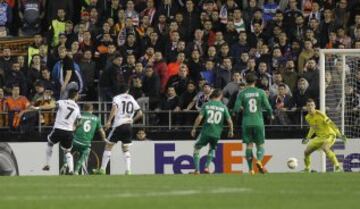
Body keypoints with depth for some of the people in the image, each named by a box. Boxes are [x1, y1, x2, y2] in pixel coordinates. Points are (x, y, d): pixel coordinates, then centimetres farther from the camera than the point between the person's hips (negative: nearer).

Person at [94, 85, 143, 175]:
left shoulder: (117, 98, 3)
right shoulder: (132, 99, 15)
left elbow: (114, 108, -17)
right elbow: (140, 113, 14)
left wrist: (109, 121, -19)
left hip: (118, 125, -4)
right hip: (129, 126, 4)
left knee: (108, 146, 5)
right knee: (126, 149, 15)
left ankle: (102, 169, 2)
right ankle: (128, 170, 1)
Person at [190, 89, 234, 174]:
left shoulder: (206, 105, 1)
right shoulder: (223, 106, 4)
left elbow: (199, 118, -7)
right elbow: (229, 121, 2)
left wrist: (194, 128, 3)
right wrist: (231, 131, 18)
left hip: (206, 132, -2)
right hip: (216, 134, 2)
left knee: (196, 148, 14)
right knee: (212, 149, 28)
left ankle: (197, 169, 3)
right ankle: (207, 167, 14)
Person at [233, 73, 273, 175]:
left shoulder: (242, 94, 0)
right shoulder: (261, 92, -1)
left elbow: (236, 109, -5)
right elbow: (267, 106, -3)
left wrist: (241, 108, 19)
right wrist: (271, 114, 17)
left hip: (247, 123, 1)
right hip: (258, 122, -1)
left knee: (249, 145, 6)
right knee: (260, 145, 8)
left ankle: (251, 169, 1)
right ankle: (259, 160, -21)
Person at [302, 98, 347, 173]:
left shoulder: (320, 114, -20)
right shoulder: (307, 117, 3)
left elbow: (331, 124, -21)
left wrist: (340, 135, -25)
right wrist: (308, 138, 22)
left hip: (329, 135, -7)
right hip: (320, 137, 7)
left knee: (325, 148, -37)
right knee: (306, 152, 6)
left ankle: (337, 167, -37)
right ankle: (307, 169, 30)